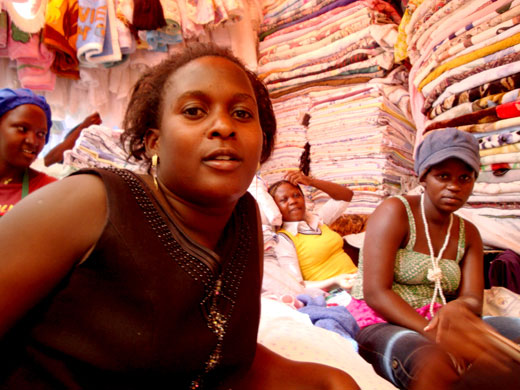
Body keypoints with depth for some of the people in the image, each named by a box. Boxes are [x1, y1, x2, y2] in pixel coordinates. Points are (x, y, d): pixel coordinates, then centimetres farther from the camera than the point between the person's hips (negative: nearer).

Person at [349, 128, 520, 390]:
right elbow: (374, 292, -15)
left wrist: (458, 307, -25)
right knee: (438, 363, -39)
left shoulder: (468, 234, 14)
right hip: (380, 325, -6)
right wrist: (433, 332, -27)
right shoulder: (395, 211, -6)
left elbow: (473, 299, 1)